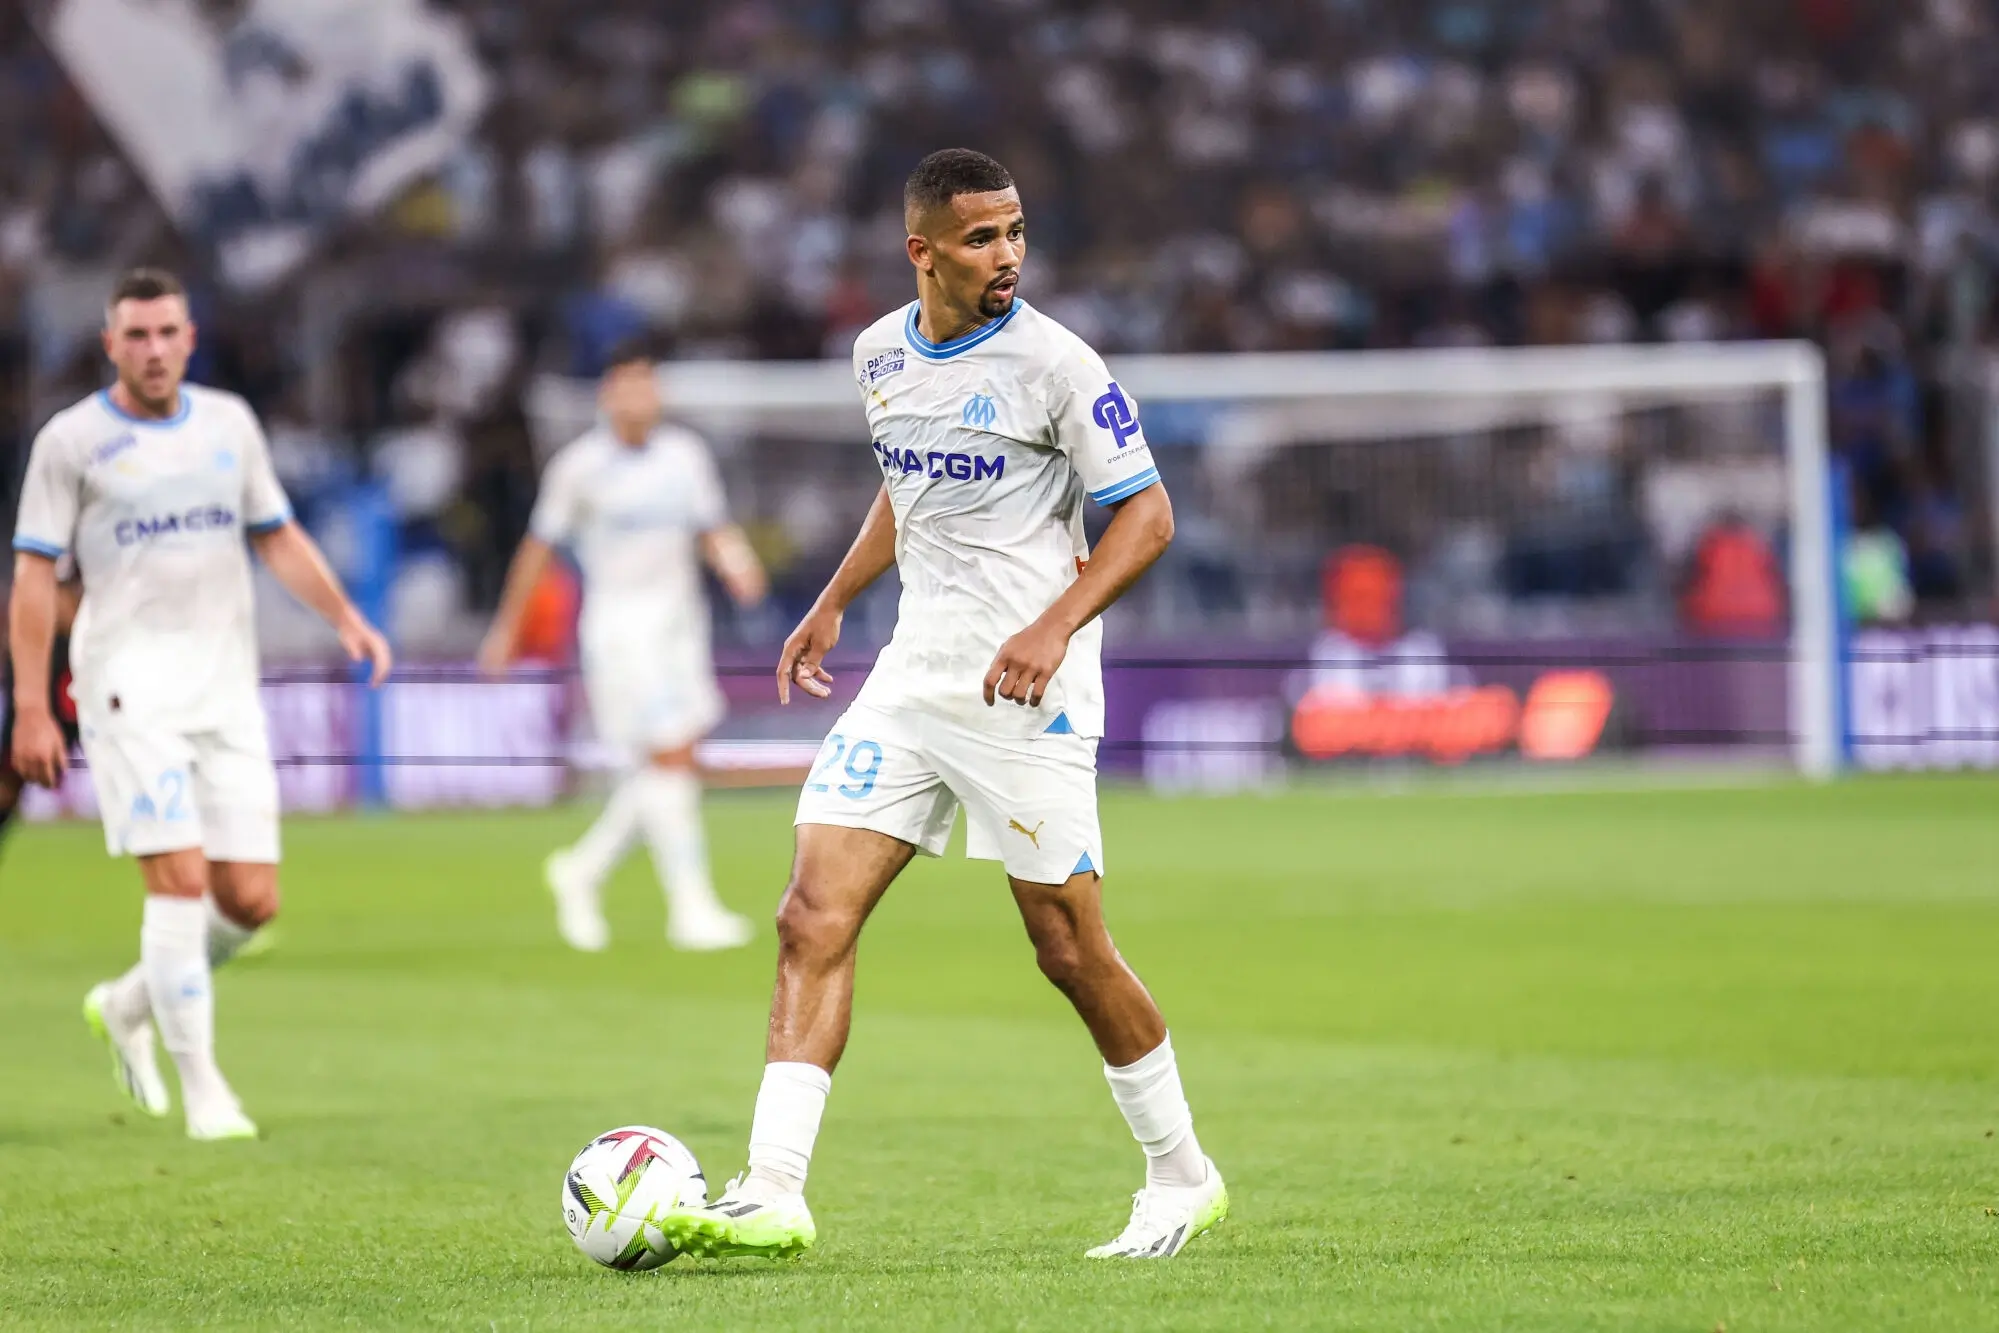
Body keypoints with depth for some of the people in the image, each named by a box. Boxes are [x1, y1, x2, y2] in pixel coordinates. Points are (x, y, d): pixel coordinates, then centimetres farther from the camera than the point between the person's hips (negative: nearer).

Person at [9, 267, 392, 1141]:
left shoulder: (229, 422, 13)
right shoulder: (73, 439, 0)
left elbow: (277, 536, 21)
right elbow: (34, 576, -1)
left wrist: (346, 618, 5)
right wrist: (30, 708, -7)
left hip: (226, 684, 5)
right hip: (130, 684, -5)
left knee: (250, 899, -1)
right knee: (180, 878, -16)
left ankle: (129, 1006, 26)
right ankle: (203, 1092, -9)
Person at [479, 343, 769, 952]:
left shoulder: (685, 454, 7)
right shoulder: (579, 466, -6)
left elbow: (713, 532, 11)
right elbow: (539, 547, 2)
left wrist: (736, 566, -11)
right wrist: (507, 628, 7)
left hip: (679, 622, 6)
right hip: (617, 625, -6)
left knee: (675, 766, 4)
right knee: (667, 760, -14)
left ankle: (582, 871, 23)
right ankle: (690, 907, -12)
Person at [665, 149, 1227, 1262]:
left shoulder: (1054, 363, -10)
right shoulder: (880, 353, 8)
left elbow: (1147, 514, -9)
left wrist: (1054, 626, -21)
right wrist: (833, 605, 21)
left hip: (1026, 688, -6)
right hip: (913, 672, 6)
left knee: (1070, 949, -1)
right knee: (814, 919, -7)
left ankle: (1183, 1177, 19)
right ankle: (773, 1194, -9)